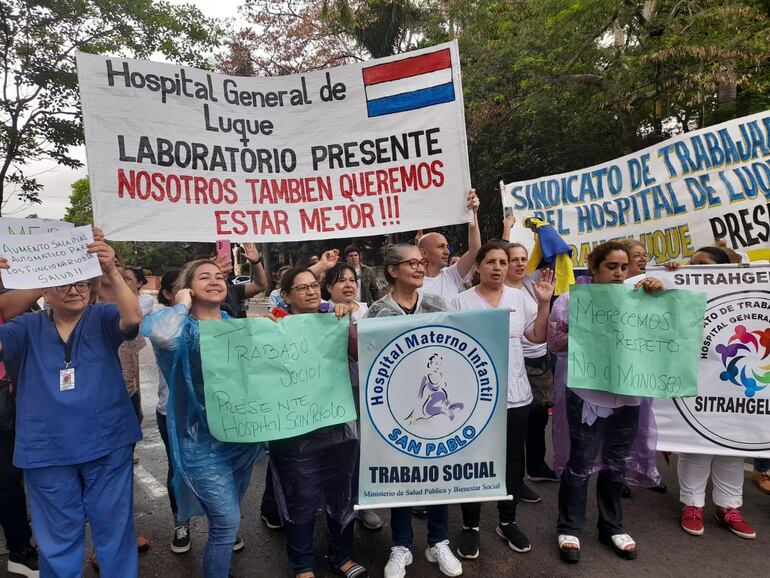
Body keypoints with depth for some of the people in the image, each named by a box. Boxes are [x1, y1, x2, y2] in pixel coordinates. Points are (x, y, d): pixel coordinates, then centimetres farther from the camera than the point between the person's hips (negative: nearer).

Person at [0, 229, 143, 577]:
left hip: (107, 445, -2)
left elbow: (132, 318, -23)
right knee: (57, 539, 18)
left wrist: (112, 271, -37)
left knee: (114, 530, 12)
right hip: (46, 451, 2)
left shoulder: (102, 319, -3)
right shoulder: (28, 328, 3)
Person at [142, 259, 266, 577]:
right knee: (227, 521, -5)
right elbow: (160, 334, -35)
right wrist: (183, 306, -18)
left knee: (227, 517, 23)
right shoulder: (184, 328, -9)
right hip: (204, 441, -6)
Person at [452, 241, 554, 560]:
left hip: (515, 394, 4)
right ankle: (470, 525, 25)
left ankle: (507, 521, 33)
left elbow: (538, 336, 5)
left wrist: (544, 302, -5)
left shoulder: (520, 297, 6)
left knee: (513, 462, 14)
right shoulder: (462, 301, -4)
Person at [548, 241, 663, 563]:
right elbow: (554, 342, -5)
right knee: (580, 464, 4)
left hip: (627, 393, 4)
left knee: (617, 462, 16)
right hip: (586, 394, -4)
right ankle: (569, 528, 22)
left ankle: (612, 527, 34)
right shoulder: (572, 300, -3)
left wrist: (659, 292, -6)